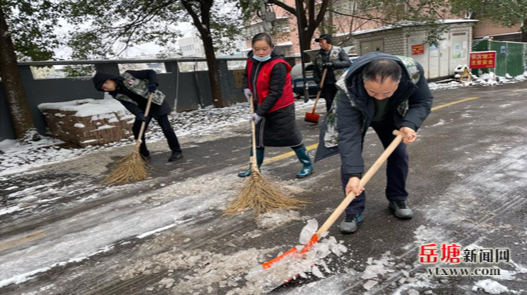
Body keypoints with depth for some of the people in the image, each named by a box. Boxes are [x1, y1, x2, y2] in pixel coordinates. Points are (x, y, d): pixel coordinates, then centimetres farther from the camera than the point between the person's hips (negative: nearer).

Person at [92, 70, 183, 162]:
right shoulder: (117, 95, -3)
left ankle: (177, 152, -3)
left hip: (156, 102, -6)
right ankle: (144, 153, 17)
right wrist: (139, 114, -33)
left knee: (166, 127, -12)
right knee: (137, 130, 0)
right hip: (143, 108, 6)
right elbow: (129, 105, -16)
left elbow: (150, 72, -14)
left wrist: (153, 84, -31)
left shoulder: (127, 76, -17)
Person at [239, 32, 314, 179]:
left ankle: (308, 165, 20)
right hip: (261, 107, 7)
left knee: (291, 137, 2)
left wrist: (260, 112, -26)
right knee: (258, 137, 14)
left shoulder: (278, 65, -24)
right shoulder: (252, 60, -1)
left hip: (281, 109, -7)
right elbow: (247, 75, 20)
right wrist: (246, 88, -1)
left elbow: (275, 93, -26)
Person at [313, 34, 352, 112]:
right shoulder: (318, 55, 10)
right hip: (326, 85, 3)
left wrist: (333, 64, -20)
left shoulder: (338, 50, 0)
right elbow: (315, 71, 13)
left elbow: (348, 62, -10)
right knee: (329, 104, 5)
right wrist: (318, 82, -2)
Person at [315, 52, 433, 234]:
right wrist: (353, 174, -50)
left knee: (399, 154, 3)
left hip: (391, 116, 3)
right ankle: (353, 211, -1)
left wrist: (409, 124, -40)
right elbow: (349, 134, -45)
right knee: (349, 159, -14)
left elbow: (423, 101, -20)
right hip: (355, 117, -3)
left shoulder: (413, 72, -37)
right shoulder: (349, 90, -45)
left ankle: (397, 199, 25)